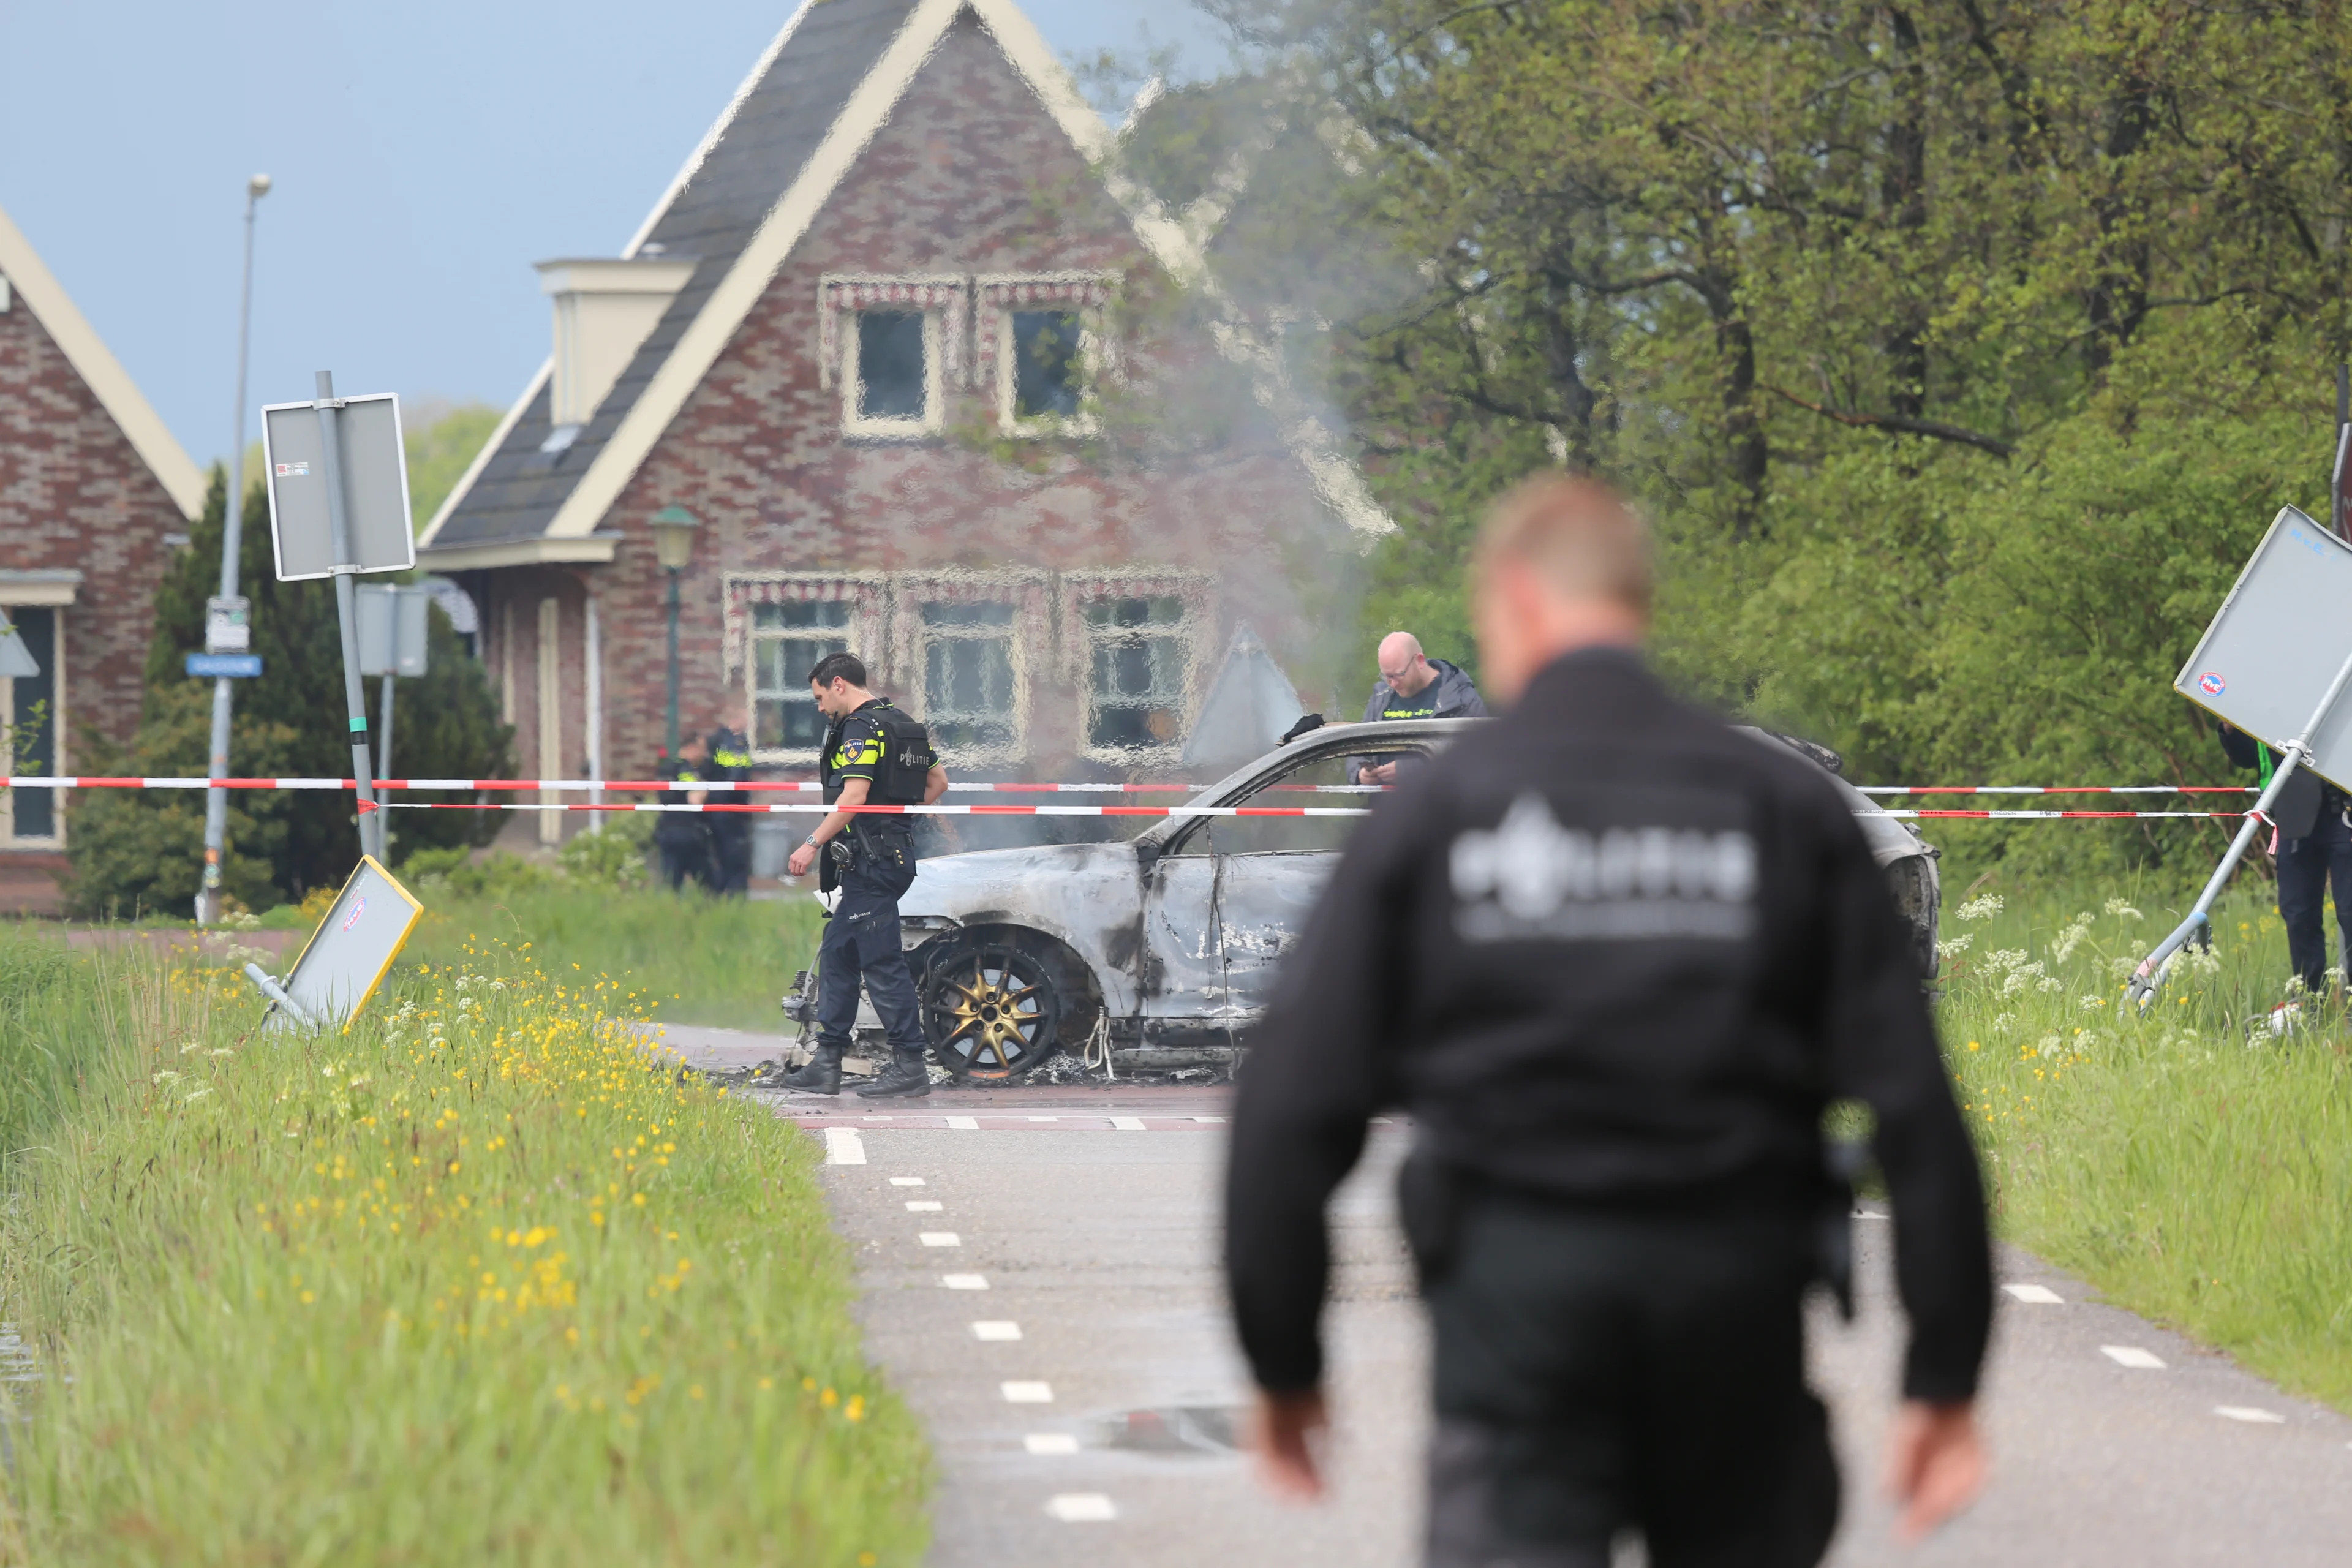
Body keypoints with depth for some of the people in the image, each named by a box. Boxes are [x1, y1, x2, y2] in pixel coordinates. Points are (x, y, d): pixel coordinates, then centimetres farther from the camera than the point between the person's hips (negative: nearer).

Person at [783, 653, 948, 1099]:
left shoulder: (861, 728, -14)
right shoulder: (903, 725, 17)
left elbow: (854, 796, -23)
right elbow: (938, 781, 23)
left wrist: (813, 843, -20)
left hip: (871, 860, -11)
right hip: (896, 853, 11)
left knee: (882, 962, -7)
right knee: (837, 954, 13)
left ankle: (911, 1066, -6)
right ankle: (826, 1065, 14)